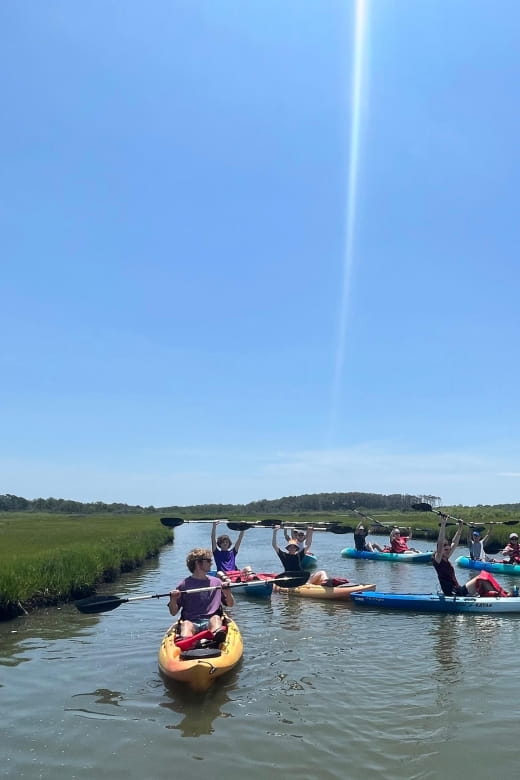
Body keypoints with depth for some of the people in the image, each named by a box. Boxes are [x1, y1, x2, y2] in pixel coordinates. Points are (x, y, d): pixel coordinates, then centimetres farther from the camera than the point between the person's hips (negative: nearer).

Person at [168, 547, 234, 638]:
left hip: (210, 622, 1)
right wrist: (173, 599, -9)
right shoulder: (184, 584, 10)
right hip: (191, 623, -1)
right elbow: (173, 612, 11)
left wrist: (228, 592, 0)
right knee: (186, 624, -32)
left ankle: (218, 635, -62)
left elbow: (230, 604, 20)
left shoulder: (216, 582, 18)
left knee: (216, 618, -30)